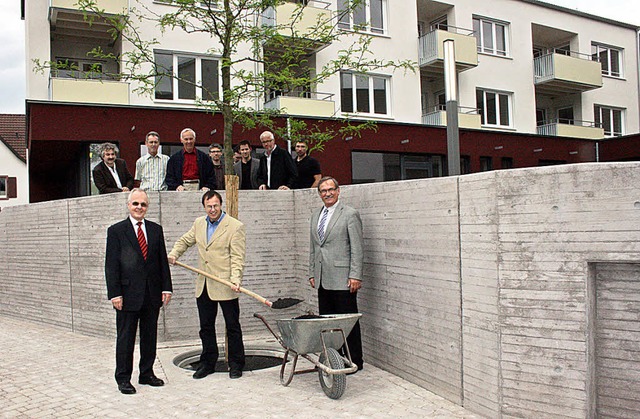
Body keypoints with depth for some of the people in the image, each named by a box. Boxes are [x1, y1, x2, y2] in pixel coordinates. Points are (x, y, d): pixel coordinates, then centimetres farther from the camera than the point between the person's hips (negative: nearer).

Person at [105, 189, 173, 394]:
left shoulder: (156, 230, 9)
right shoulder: (116, 231, -2)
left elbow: (163, 261, 10)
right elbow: (111, 265, -5)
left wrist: (166, 287, 4)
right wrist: (115, 293, -11)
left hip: (152, 294, 4)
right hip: (128, 294, -4)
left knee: (150, 336, 12)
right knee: (125, 338, 5)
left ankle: (147, 373, 26)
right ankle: (123, 378, 17)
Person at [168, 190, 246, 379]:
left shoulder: (235, 226, -9)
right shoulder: (199, 223, 10)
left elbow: (237, 257, -12)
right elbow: (185, 241, 24)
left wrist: (235, 279, -25)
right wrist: (173, 254, 4)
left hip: (225, 286, -6)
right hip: (203, 285, 6)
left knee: (232, 326, 4)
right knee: (206, 326, 14)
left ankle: (236, 364, 17)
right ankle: (207, 363, 27)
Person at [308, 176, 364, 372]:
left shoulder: (350, 214, -4)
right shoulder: (315, 215, 16)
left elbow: (357, 248, -9)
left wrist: (355, 276, -14)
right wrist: (312, 273, 16)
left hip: (342, 279, -6)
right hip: (322, 279, 6)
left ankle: (354, 361, 11)